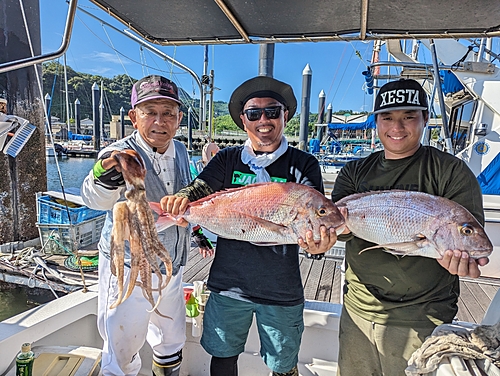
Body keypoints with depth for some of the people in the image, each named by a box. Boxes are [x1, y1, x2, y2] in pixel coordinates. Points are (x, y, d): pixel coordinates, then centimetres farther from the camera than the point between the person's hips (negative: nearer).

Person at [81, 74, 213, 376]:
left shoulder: (180, 151, -3)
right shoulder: (120, 155, -21)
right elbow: (96, 200, -42)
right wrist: (103, 179, -63)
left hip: (171, 267, 6)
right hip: (128, 270, -5)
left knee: (172, 340, 26)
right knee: (122, 351, 9)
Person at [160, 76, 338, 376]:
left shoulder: (304, 165, -5)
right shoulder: (228, 159, 2)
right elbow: (200, 189, -8)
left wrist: (317, 243, -33)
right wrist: (181, 198, -31)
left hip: (281, 290, -1)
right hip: (228, 283, 2)